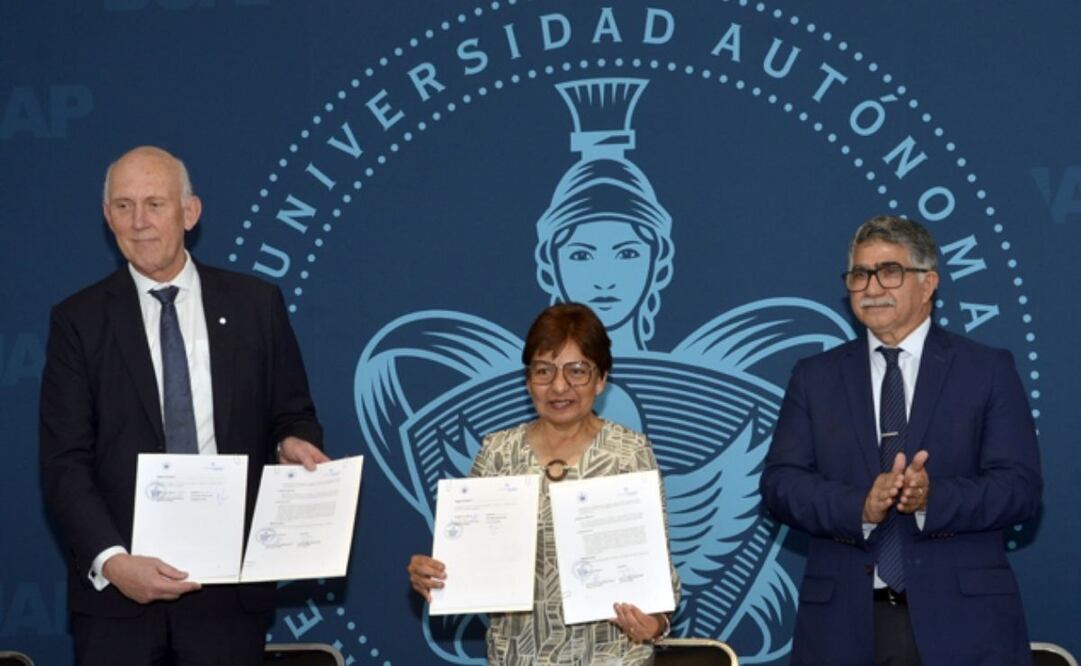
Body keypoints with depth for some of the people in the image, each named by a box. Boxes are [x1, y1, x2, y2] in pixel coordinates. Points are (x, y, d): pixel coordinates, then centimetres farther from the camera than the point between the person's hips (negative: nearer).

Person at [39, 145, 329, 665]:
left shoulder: (256, 305, 6)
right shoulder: (78, 321, 3)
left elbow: (293, 416, 13)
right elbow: (64, 464, -3)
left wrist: (293, 443, -11)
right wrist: (112, 560, -17)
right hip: (115, 586, 0)